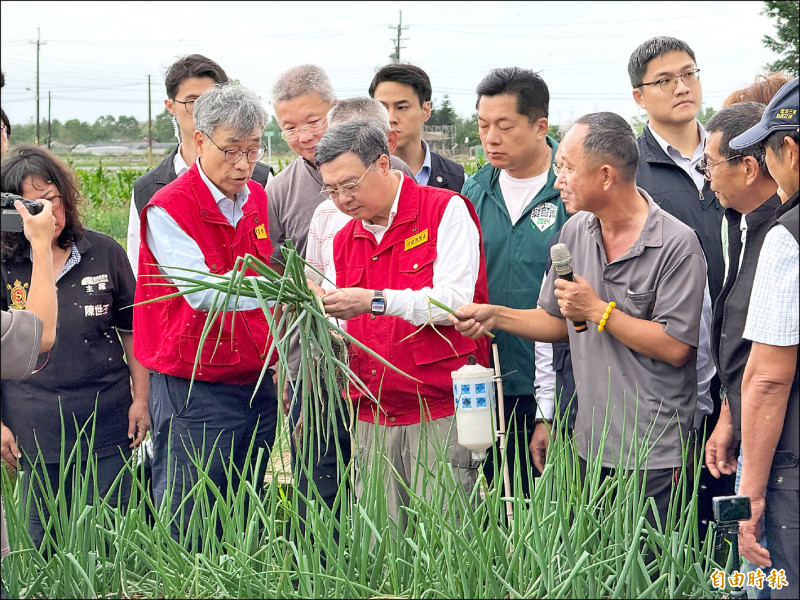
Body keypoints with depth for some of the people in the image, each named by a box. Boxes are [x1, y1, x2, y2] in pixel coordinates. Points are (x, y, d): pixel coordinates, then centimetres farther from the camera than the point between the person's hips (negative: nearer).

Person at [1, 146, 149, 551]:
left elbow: (131, 331, 10)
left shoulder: (104, 253, 2)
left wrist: (140, 399, 6)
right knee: (44, 541, 8)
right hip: (35, 430, 0)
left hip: (107, 424, 1)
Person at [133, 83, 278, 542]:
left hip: (257, 385, 6)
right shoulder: (167, 209, -12)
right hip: (195, 391, -6)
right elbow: (203, 292, -25)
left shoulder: (257, 199, 10)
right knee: (186, 527, -3)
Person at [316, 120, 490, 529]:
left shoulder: (446, 211, -2)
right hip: (371, 417, 6)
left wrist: (375, 300, -20)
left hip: (440, 413, -5)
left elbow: (454, 302, -14)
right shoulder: (343, 240, 16)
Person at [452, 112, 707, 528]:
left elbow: (676, 347, -19)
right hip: (591, 446, 7)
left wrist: (598, 310, -15)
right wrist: (495, 316, 4)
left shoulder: (677, 244, -14)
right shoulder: (575, 232, 9)